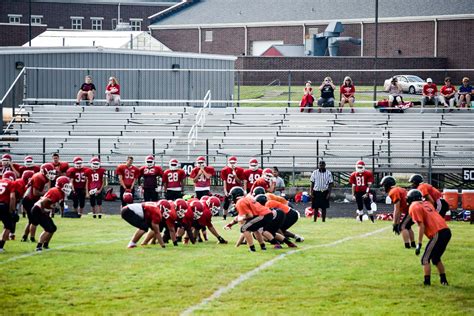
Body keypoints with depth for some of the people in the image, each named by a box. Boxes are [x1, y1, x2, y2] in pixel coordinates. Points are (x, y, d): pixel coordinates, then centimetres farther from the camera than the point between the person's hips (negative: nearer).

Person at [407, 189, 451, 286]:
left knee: (425, 259, 0)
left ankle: (427, 282, -5)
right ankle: (443, 280, 27)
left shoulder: (414, 207, -2)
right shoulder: (426, 203, 22)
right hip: (447, 231, 8)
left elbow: (421, 226, -9)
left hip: (438, 233, -8)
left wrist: (419, 244, -9)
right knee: (436, 258, 24)